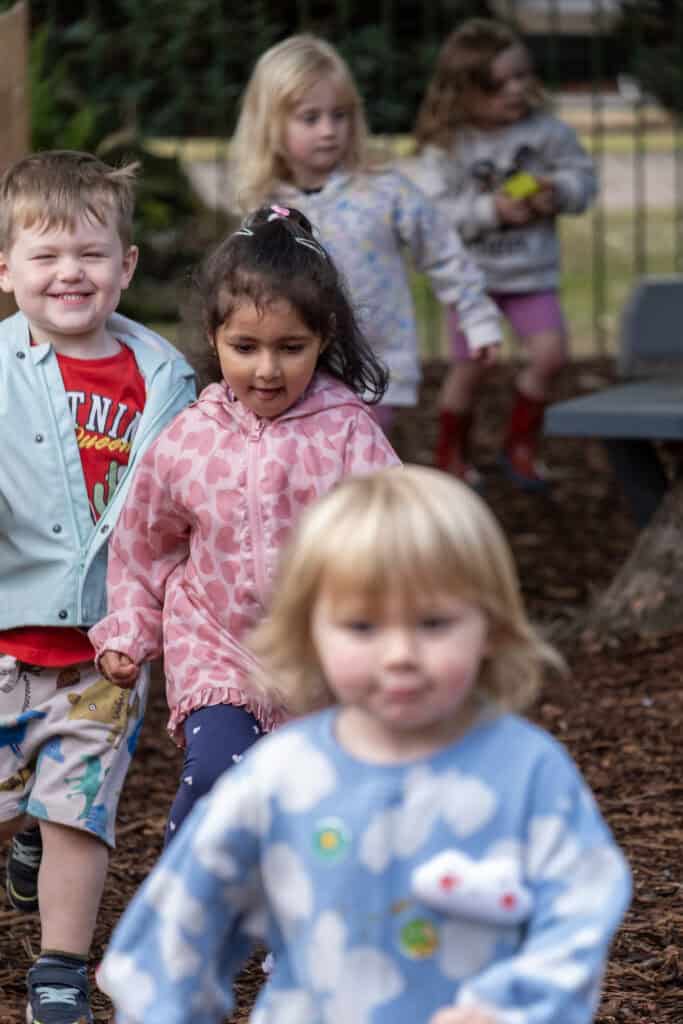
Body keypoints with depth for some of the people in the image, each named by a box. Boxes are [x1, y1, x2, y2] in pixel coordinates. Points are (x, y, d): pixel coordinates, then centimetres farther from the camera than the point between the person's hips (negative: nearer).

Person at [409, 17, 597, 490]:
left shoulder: (546, 130, -6)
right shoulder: (447, 148, -14)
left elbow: (583, 173, 3)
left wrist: (559, 192, -18)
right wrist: (491, 210, -26)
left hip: (532, 272, 2)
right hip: (473, 271, -2)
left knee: (550, 354, -9)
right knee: (471, 367, 3)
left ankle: (520, 445, 13)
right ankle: (453, 455, 26)